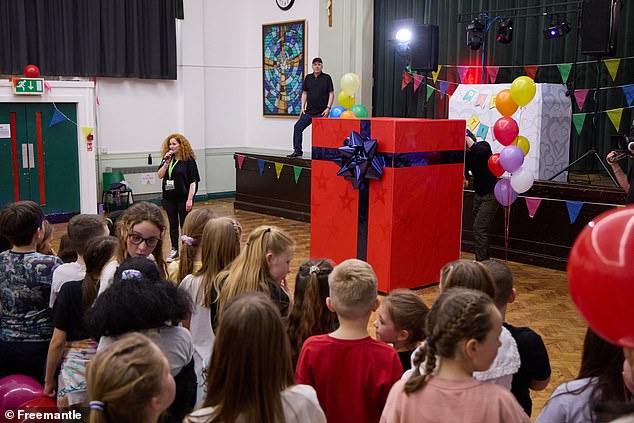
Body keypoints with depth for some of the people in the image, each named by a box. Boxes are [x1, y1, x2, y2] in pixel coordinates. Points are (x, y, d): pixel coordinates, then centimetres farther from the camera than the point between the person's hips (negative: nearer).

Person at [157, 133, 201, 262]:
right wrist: (166, 163, -14)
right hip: (169, 197, 5)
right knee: (173, 224, 12)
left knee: (184, 225, 4)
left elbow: (193, 181, -11)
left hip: (183, 198, -5)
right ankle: (174, 251, 21)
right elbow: (160, 175, 0)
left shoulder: (188, 160, -9)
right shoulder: (167, 159, 6)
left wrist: (190, 199, -15)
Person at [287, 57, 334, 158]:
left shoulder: (326, 78, -1)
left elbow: (331, 94, -3)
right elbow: (304, 93, 15)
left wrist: (328, 108, -12)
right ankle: (297, 150, 3)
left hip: (321, 112, -4)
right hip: (308, 111, 4)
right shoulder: (308, 78, 10)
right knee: (297, 127, -3)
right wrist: (303, 107, 6)